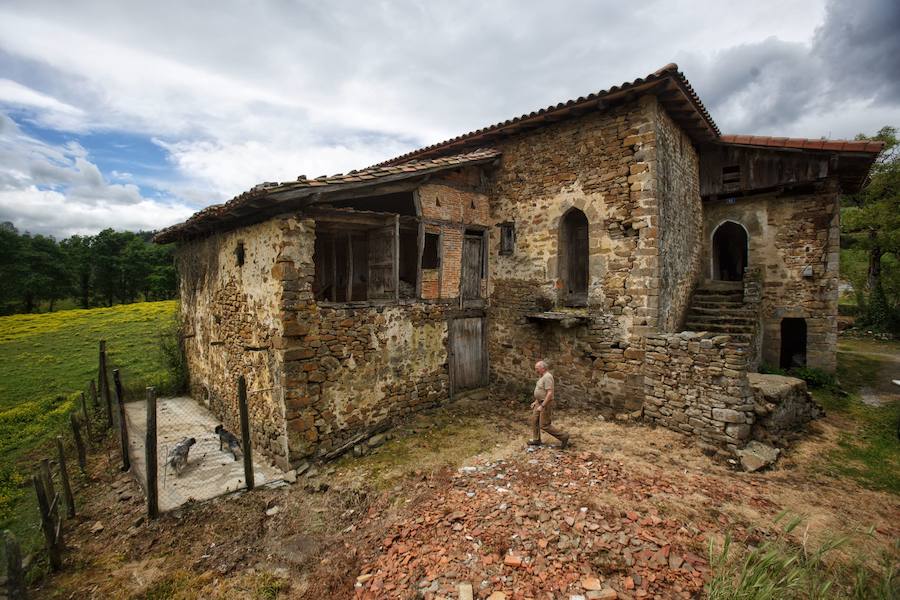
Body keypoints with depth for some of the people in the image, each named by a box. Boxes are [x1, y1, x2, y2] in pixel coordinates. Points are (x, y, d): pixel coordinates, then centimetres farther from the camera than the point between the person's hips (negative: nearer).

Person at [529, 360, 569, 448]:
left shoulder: (547, 377, -25)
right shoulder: (542, 376, 8)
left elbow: (550, 393, -29)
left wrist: (542, 406, -27)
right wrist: (536, 401, 19)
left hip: (546, 404, -10)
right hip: (540, 403, 10)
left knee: (544, 425, -3)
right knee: (534, 420, 13)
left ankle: (563, 436, 9)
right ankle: (536, 440, 25)